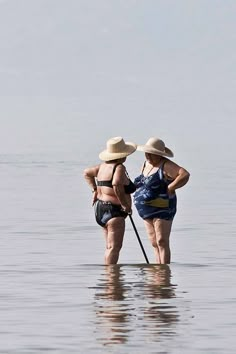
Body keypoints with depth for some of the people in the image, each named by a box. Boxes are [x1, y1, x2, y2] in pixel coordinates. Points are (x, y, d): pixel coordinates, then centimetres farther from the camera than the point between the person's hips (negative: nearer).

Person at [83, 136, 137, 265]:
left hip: (100, 208, 10)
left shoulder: (104, 166, 12)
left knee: (110, 247, 17)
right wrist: (125, 205, -22)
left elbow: (87, 173, 28)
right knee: (114, 247, -16)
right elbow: (117, 185, -33)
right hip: (113, 211, -10)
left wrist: (94, 190, 20)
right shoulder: (119, 168, -15)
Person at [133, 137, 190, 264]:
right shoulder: (146, 164, 12)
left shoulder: (166, 166, -13)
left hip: (162, 209, -9)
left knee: (162, 242, -11)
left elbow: (185, 175, -24)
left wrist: (170, 188, -20)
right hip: (148, 211, 9)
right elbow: (141, 183, 30)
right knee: (155, 243, 10)